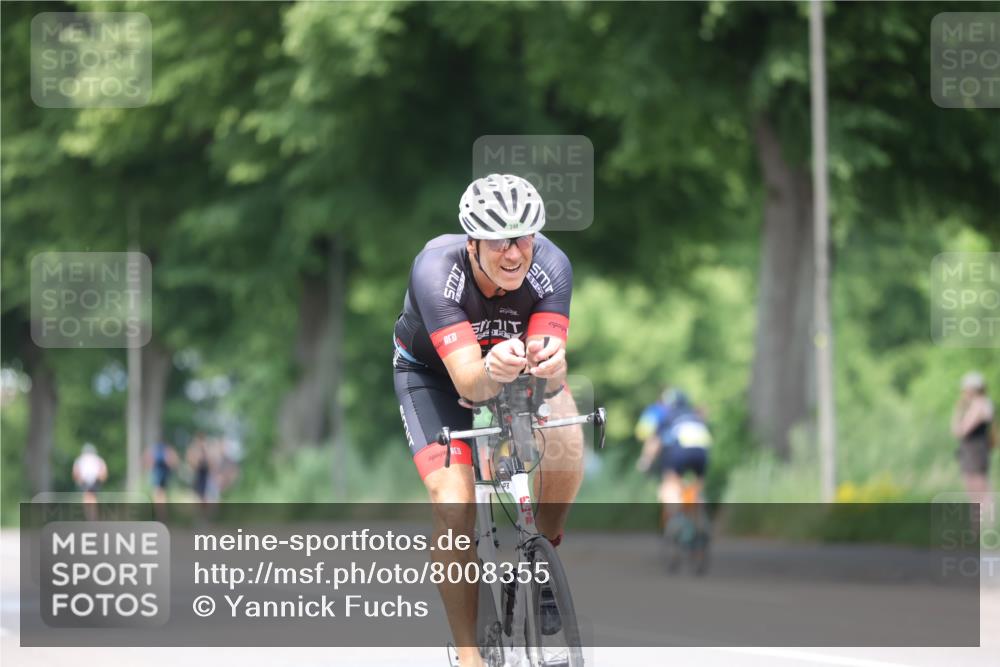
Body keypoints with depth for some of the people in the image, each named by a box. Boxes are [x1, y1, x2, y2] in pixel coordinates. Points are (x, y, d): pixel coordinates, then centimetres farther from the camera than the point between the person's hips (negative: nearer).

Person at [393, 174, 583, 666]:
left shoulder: (550, 266, -30)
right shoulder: (436, 270, -37)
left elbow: (552, 377, -37)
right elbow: (468, 383, -44)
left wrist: (550, 366, -61)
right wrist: (493, 372, -67)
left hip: (516, 366, 2)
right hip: (431, 370, -2)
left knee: (565, 438, -29)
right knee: (454, 505, -21)